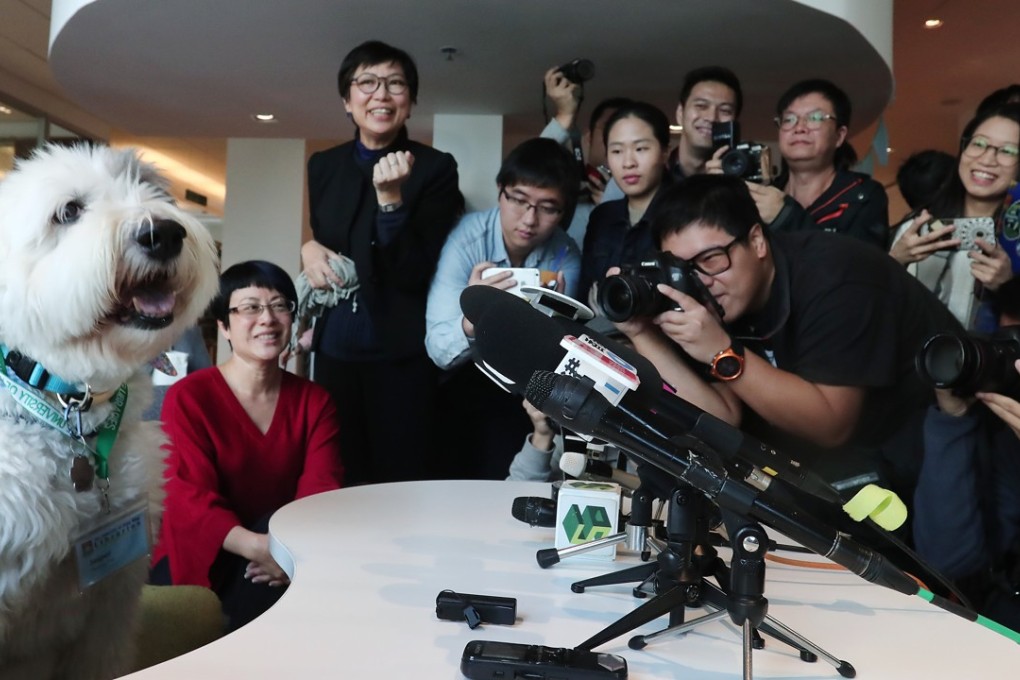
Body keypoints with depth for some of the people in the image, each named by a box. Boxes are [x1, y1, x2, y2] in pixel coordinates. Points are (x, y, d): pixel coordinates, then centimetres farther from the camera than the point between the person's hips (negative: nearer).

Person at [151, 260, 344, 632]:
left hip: (284, 553, 3)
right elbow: (190, 498, -17)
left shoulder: (314, 401, 4)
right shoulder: (188, 397, -6)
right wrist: (255, 545, -36)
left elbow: (320, 488, -9)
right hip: (199, 561, -3)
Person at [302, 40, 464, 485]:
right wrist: (309, 249, -2)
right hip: (335, 347, 5)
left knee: (402, 482, 4)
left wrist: (390, 196, -24)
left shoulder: (435, 168, -6)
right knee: (337, 481, 14)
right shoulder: (323, 165, 8)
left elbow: (417, 274, -13)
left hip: (402, 353, -4)